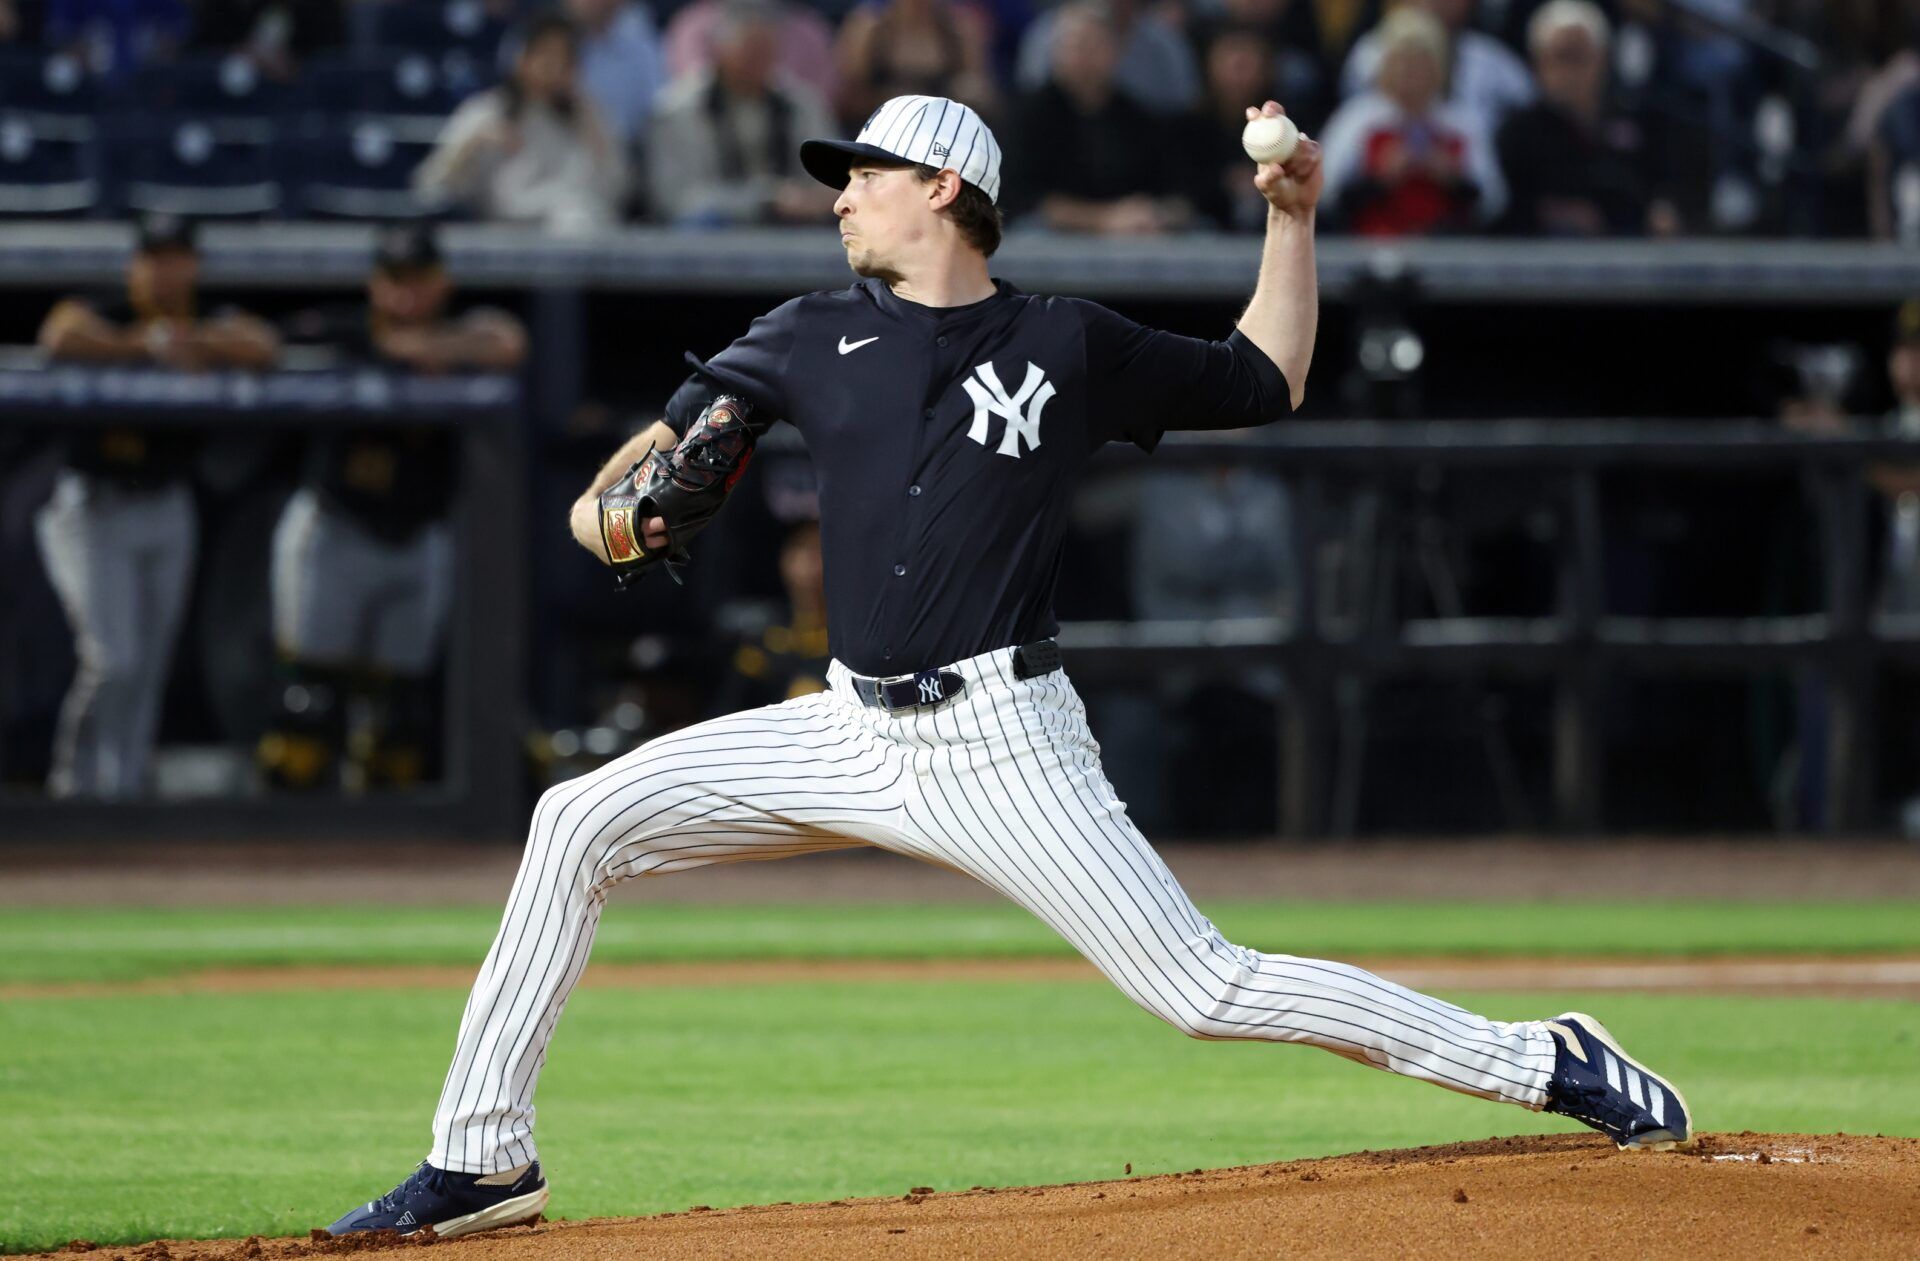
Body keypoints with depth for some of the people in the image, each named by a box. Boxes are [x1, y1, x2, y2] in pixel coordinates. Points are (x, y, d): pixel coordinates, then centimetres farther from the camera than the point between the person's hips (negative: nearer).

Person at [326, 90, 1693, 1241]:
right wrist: (608, 507, -15)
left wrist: (1293, 218, 4)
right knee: (581, 823, -7)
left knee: (1202, 985, -13)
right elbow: (672, 447, 8)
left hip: (1002, 739, -4)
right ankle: (482, 1162, -2)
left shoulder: (1071, 347, 3)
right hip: (852, 729, 4)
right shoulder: (819, 335, 10)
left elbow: (1266, 382, 15)